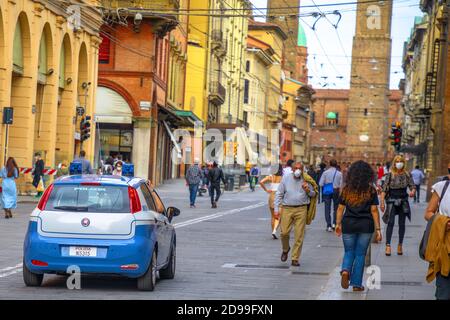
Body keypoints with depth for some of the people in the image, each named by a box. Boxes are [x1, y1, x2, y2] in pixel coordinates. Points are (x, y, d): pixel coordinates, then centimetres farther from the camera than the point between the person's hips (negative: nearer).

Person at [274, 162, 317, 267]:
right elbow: (279, 194, 7)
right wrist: (276, 209, 1)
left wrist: (308, 190, -8)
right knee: (284, 232, -6)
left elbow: (313, 194, 16)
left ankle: (295, 259, 6)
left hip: (301, 209, 0)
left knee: (299, 235, -3)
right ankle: (285, 249, 26)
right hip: (287, 208, 0)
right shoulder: (286, 178, 4)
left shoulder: (306, 180, 5)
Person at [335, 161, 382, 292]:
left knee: (349, 251, 15)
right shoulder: (371, 190, -5)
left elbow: (340, 208, 3)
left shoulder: (346, 189, 0)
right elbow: (374, 210, -6)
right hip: (366, 225, -1)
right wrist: (378, 229, -2)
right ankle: (356, 284, 10)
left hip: (348, 223, 1)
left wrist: (338, 224, 14)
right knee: (360, 254, 9)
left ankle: (345, 270, -14)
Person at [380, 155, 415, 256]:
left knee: (402, 223, 7)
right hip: (392, 201, -2)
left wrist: (412, 191, -23)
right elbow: (384, 189, -4)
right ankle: (388, 245, -12)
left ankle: (400, 245, 17)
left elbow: (412, 186, 2)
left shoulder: (407, 175, 3)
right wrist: (382, 202, -11)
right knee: (390, 222, -10)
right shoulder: (390, 175, -3)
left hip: (403, 201, 2)